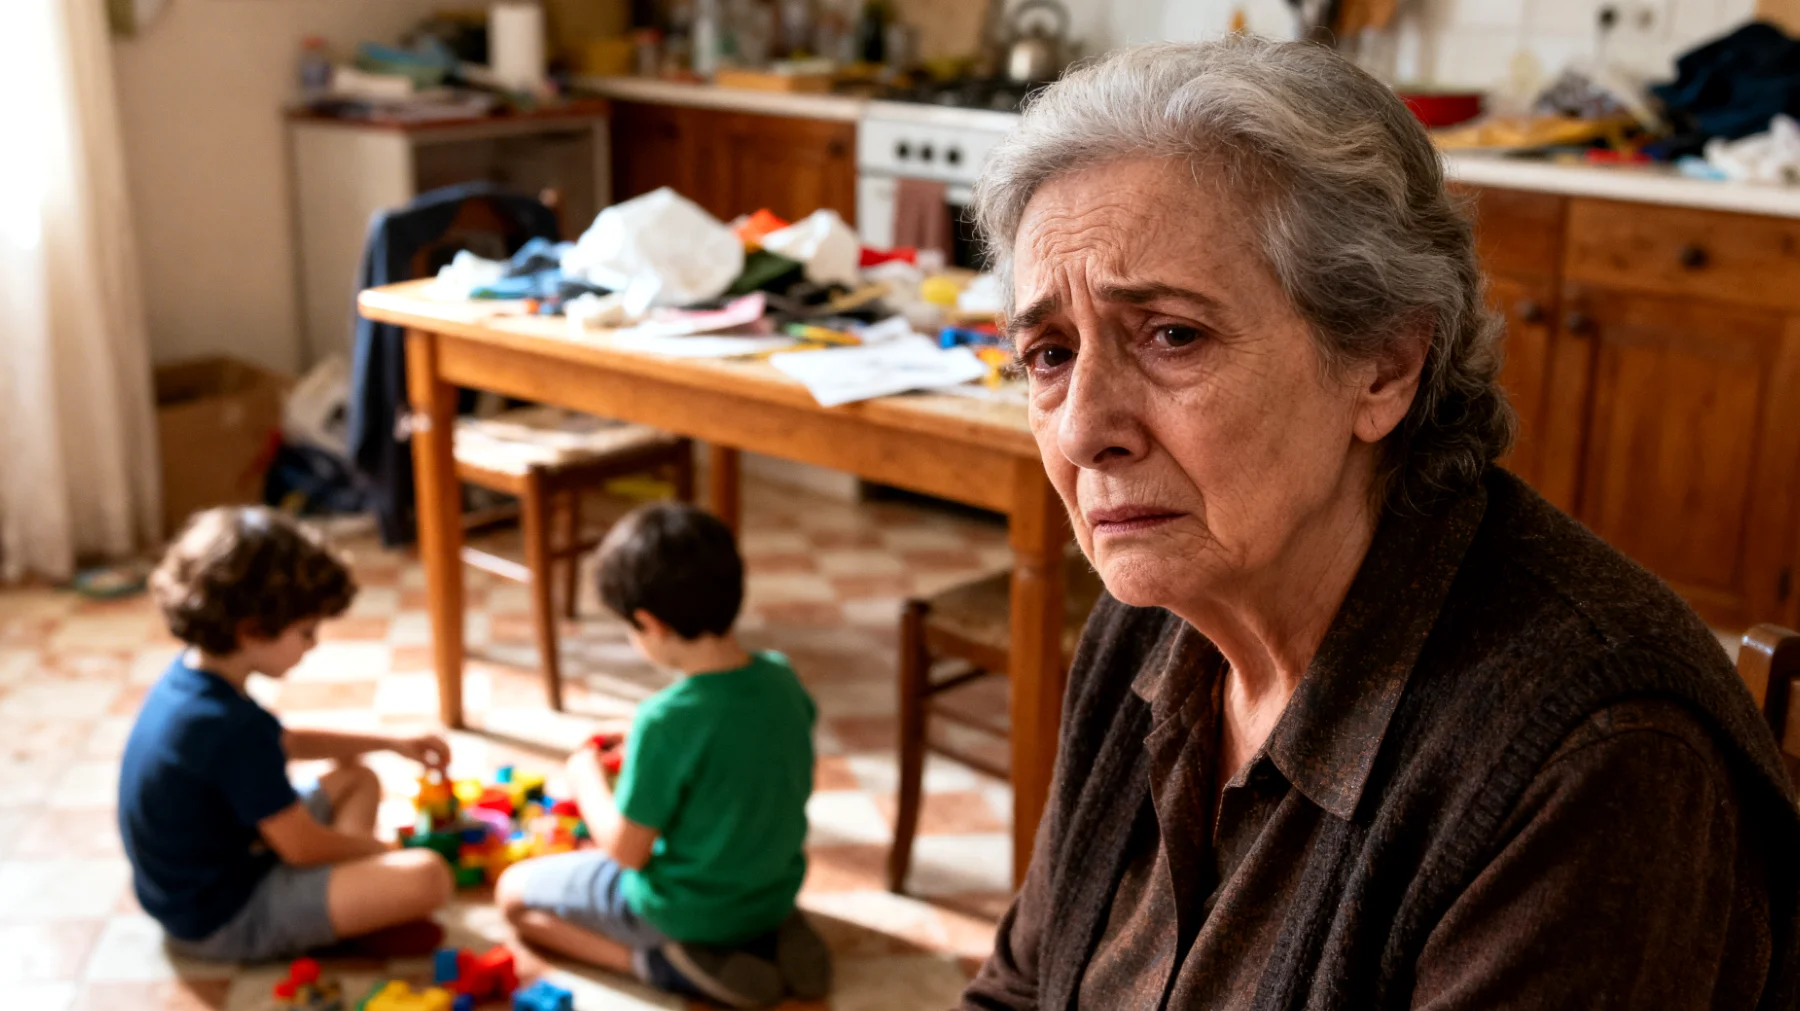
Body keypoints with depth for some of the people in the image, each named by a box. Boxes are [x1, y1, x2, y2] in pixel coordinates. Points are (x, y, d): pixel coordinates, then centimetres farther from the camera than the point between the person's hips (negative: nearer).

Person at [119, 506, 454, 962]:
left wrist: (392, 743, 20)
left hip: (190, 881, 10)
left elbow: (284, 743, 21)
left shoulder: (186, 677, 1)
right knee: (425, 877, -27)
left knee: (357, 779, 23)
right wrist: (384, 852, -2)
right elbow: (304, 847, -21)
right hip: (224, 920, -10)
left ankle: (347, 905, 2)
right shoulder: (233, 727, -29)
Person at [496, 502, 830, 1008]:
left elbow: (626, 850, -20)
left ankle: (665, 962, -4)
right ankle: (770, 936, 11)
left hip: (687, 912, -6)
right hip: (777, 890, 6)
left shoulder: (666, 720, -30)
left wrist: (585, 776, -1)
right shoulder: (783, 678, -10)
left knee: (514, 891, 14)